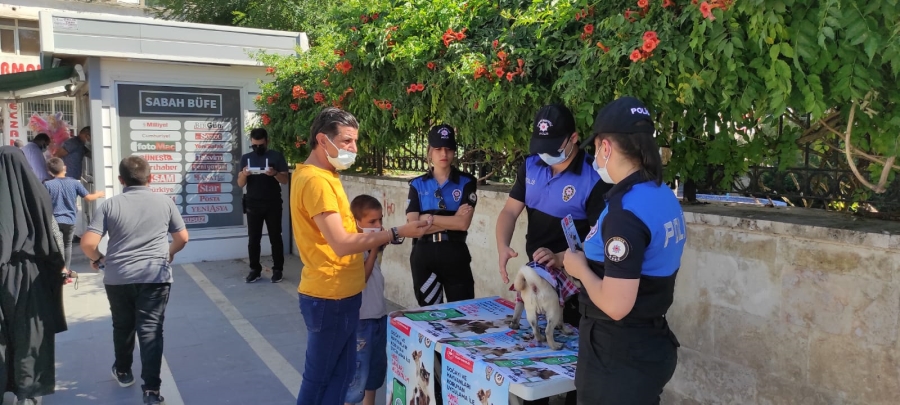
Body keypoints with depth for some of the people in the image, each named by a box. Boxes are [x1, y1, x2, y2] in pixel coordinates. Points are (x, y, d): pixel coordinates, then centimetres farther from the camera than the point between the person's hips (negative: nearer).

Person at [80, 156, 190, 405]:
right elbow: (182, 238, 7)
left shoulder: (110, 205, 0)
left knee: (122, 326, 20)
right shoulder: (165, 202, 3)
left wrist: (97, 258, 13)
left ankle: (123, 372, 40)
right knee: (150, 330, -1)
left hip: (118, 277, 1)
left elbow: (87, 243, -8)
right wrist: (169, 253, 27)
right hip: (155, 276, -1)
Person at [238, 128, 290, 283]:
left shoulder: (276, 156, -1)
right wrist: (244, 174, -17)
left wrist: (275, 173, -24)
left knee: (275, 237, 2)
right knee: (253, 238, 4)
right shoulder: (246, 158, 7)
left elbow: (285, 180, -4)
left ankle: (278, 269, 8)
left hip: (273, 204, -2)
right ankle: (255, 269, 12)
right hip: (253, 204, 3)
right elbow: (240, 184, 5)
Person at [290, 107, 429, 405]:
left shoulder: (323, 175, 12)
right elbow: (341, 244, -25)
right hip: (329, 296, -10)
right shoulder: (315, 180, -20)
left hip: (340, 293, 10)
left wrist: (376, 239, 11)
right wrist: (396, 234, -23)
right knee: (318, 378, 5)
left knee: (341, 372, 18)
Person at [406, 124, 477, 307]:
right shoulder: (417, 184, 5)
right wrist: (452, 220, -11)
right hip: (424, 255, 2)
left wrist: (429, 218, -9)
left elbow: (464, 224, -11)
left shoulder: (466, 182, 1)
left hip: (455, 255, -1)